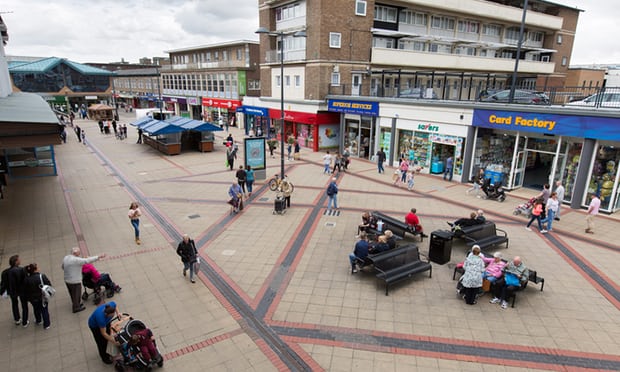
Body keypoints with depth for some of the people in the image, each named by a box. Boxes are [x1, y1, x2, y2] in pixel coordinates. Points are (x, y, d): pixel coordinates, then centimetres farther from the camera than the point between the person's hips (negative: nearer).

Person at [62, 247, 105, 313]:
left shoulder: (65, 258, 2)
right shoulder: (76, 260, -26)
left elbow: (63, 267, 15)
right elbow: (87, 260, -29)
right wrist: (99, 257, -27)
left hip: (67, 280, 8)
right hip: (75, 281, -8)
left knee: (72, 294, 26)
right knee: (76, 295, 12)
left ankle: (75, 304, 45)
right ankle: (76, 308, 27)